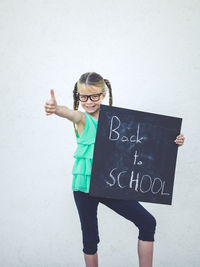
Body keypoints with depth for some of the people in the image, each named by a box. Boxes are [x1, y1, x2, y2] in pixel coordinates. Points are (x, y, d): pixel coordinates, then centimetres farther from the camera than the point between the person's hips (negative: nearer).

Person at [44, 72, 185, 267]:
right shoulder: (82, 119, -7)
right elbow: (70, 113, -31)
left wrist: (173, 142, -12)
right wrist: (55, 108, -56)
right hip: (84, 186, -2)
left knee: (148, 223, -5)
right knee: (90, 238, 8)